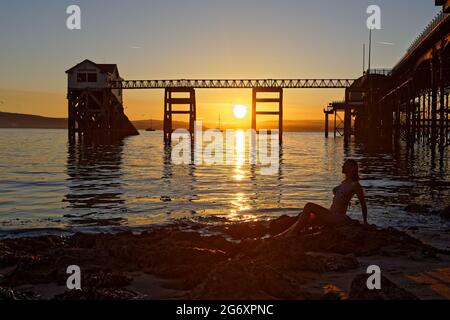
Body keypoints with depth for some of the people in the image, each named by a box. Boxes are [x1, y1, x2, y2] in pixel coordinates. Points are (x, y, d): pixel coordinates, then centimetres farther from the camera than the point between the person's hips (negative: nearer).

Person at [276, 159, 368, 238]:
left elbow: (363, 204, 0)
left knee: (309, 206, -22)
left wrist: (365, 222, 7)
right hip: (331, 216, 9)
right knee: (303, 220, -6)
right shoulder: (344, 182, 18)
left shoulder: (355, 185, -7)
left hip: (338, 217, -9)